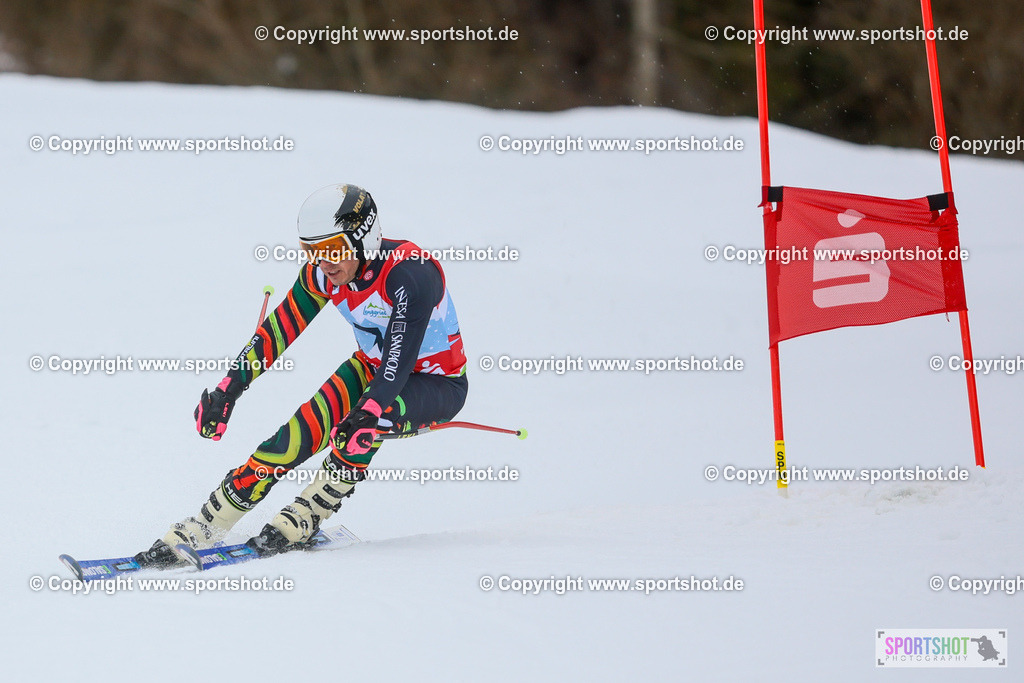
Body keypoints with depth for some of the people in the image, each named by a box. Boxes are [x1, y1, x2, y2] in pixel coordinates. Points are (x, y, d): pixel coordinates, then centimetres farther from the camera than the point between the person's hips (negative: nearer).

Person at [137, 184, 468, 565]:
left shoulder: (409, 272, -31)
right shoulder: (323, 273, -12)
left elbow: (401, 352, -37)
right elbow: (279, 328, -3)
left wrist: (369, 413, -48)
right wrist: (228, 389, -5)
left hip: (439, 387, -6)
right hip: (373, 367, 6)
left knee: (362, 427, -35)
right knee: (299, 434, -15)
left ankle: (302, 521, -17)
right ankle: (201, 529, -11)